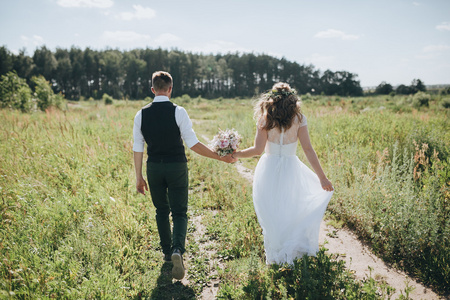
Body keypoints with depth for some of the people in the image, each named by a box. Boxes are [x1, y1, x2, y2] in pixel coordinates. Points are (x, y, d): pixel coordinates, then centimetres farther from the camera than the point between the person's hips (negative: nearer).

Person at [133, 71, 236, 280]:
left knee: (161, 211, 20)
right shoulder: (178, 112, -11)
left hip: (154, 168, 3)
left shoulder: (141, 115, -1)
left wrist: (139, 177, 8)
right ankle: (177, 250, -15)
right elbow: (193, 144, -14)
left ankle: (167, 252, 31)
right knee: (179, 213, 7)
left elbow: (138, 149, 1)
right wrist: (221, 157, -8)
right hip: (176, 166, -3)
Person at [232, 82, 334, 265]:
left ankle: (274, 256, 23)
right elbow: (308, 149, -6)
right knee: (292, 211, 18)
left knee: (270, 215, 13)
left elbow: (258, 149, -9)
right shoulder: (298, 118, -2)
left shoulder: (265, 119, -3)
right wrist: (322, 177, -3)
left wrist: (236, 155, 7)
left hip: (268, 170, 0)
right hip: (290, 169, 0)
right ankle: (292, 251, 22)